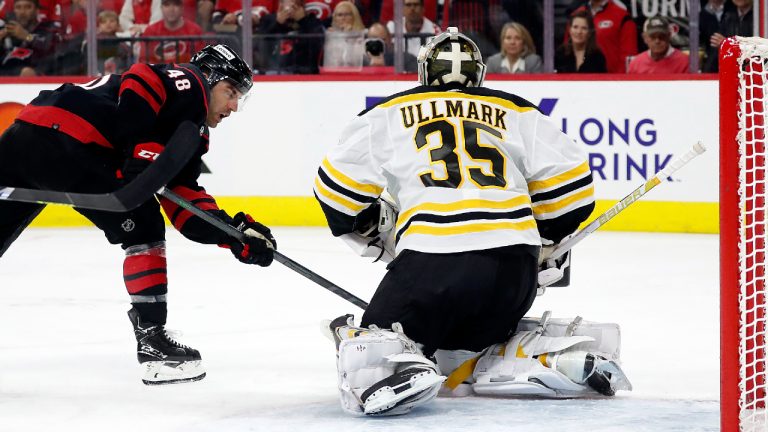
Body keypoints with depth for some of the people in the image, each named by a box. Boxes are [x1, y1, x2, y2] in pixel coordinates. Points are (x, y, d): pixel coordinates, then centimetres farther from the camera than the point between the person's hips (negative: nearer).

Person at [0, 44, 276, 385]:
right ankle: (150, 338, 0)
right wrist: (143, 150, -17)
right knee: (142, 227, 1)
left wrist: (235, 233, 10)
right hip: (61, 139, -9)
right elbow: (141, 81, -16)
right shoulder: (188, 82, 5)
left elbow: (184, 206, 19)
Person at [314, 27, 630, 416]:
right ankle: (554, 357, 2)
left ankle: (392, 370, -26)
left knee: (368, 343, 9)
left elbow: (339, 185, 16)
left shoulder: (390, 114, 17)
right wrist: (546, 240, 31)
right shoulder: (517, 113, 21)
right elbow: (568, 183, 14)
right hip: (516, 263, 3)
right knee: (465, 342, 28)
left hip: (431, 257, -3)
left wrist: (369, 230, 34)